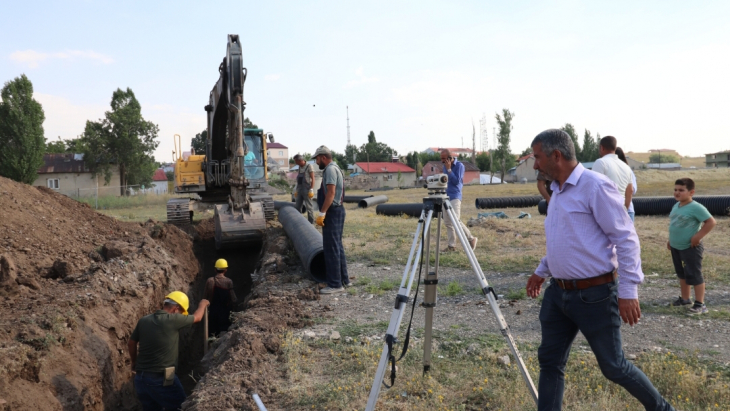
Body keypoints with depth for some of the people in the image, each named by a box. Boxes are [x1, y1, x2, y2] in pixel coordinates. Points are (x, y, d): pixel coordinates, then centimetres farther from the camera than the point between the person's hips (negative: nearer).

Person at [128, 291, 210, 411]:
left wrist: (134, 362, 31)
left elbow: (131, 343, 14)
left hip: (140, 378, 7)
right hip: (161, 379, -7)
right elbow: (197, 317, 1)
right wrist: (203, 304, 22)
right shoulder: (173, 320, -15)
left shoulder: (144, 321, 2)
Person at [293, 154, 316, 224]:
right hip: (300, 190, 8)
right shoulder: (300, 167, 12)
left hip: (307, 190, -8)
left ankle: (311, 223, 2)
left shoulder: (309, 166, -10)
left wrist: (311, 190, -18)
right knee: (297, 207, 9)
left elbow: (312, 178, -13)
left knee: (309, 207, -4)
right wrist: (296, 190, 16)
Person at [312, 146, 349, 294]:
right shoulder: (334, 168, 18)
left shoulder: (330, 169, -14)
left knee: (331, 249, -7)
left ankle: (335, 284, -4)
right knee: (337, 246, 15)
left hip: (332, 212, -11)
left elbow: (331, 193, -24)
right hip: (337, 210, 11)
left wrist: (322, 213, -25)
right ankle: (343, 279, 22)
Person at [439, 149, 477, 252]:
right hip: (446, 196, 7)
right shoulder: (445, 166, 12)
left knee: (456, 221, -17)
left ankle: (471, 239, -1)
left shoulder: (459, 165, -8)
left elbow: (456, 181, -15)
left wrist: (449, 169, -16)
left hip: (455, 196, -7)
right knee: (447, 222, 4)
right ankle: (452, 245, 8)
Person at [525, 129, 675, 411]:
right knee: (550, 361, 9)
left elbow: (626, 239, -17)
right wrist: (541, 271, 27)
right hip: (558, 293, 8)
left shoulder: (595, 186, -15)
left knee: (613, 365, 5)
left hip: (594, 295, -8)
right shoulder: (557, 191, 11)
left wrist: (628, 290, -20)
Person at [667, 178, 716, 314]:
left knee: (694, 275, -3)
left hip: (690, 248, -9)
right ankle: (685, 298, 33)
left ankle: (700, 304, 6)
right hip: (676, 247, 9)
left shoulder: (696, 207, -19)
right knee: (682, 274, 19)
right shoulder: (676, 206, 8)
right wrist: (671, 240, 19)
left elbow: (711, 222, -21)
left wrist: (698, 236, -22)